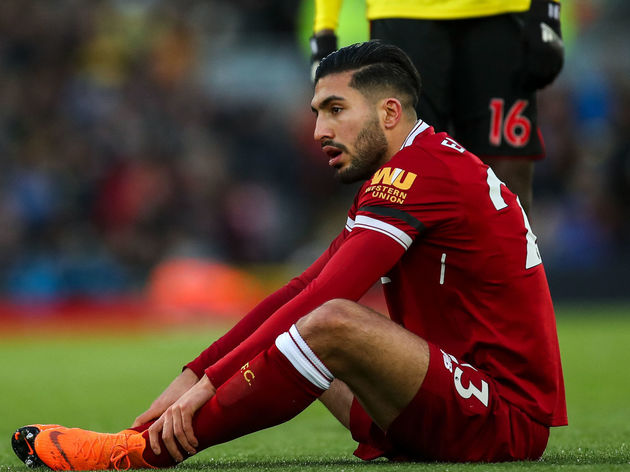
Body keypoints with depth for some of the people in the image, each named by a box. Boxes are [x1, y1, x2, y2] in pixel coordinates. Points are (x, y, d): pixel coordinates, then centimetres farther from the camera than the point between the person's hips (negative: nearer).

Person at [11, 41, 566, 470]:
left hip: (509, 419, -11)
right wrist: (193, 377, 4)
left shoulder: (419, 169, -14)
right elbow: (303, 291, 12)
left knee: (332, 324, -29)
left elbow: (322, 301, -22)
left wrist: (209, 384, -21)